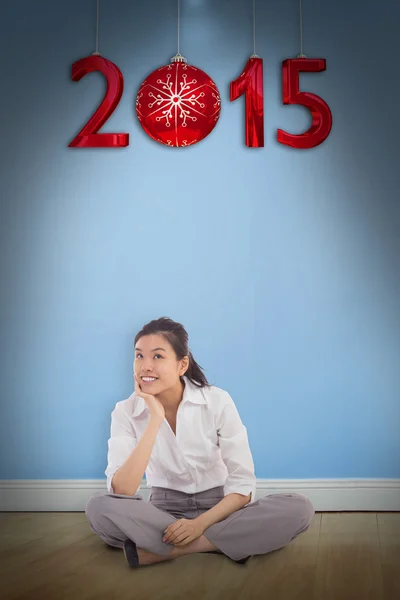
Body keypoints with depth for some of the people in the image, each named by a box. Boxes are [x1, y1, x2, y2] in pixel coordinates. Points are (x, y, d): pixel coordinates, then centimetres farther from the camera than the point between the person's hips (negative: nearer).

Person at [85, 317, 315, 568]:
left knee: (299, 508, -28)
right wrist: (155, 420, -26)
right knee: (98, 506, -31)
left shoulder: (218, 401, -12)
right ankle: (229, 544, -24)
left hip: (219, 510, 0)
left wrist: (201, 523, -28)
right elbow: (121, 492, -23)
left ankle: (164, 549, -25)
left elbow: (244, 486, -11)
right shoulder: (126, 412, -9)